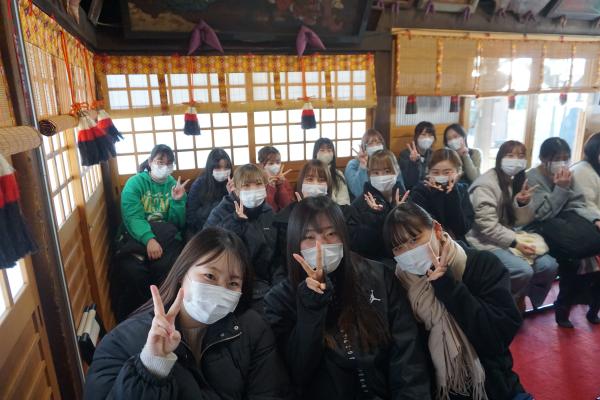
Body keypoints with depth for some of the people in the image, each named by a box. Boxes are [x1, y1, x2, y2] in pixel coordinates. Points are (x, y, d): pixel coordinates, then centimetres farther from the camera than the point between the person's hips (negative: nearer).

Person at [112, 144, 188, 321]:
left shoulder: (174, 185, 13)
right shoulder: (135, 183, 5)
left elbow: (177, 224, 7)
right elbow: (132, 217, -11)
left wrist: (178, 201, -10)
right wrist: (149, 239, -27)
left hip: (166, 237, 1)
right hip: (136, 236, -1)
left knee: (167, 267, -32)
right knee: (132, 270, -31)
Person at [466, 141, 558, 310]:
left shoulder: (518, 181, 10)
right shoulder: (486, 184, -15)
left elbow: (522, 222, 6)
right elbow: (487, 225, -20)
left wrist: (523, 202, -13)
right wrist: (514, 242, -20)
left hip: (511, 238, 8)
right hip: (486, 241, -8)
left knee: (549, 265, -7)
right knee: (523, 271, -25)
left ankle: (520, 299, 15)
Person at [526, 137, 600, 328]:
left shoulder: (566, 176, 9)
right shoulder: (531, 178, -10)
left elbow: (577, 205, 6)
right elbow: (542, 214, -16)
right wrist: (560, 189, -21)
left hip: (565, 219, 6)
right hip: (542, 226, -6)